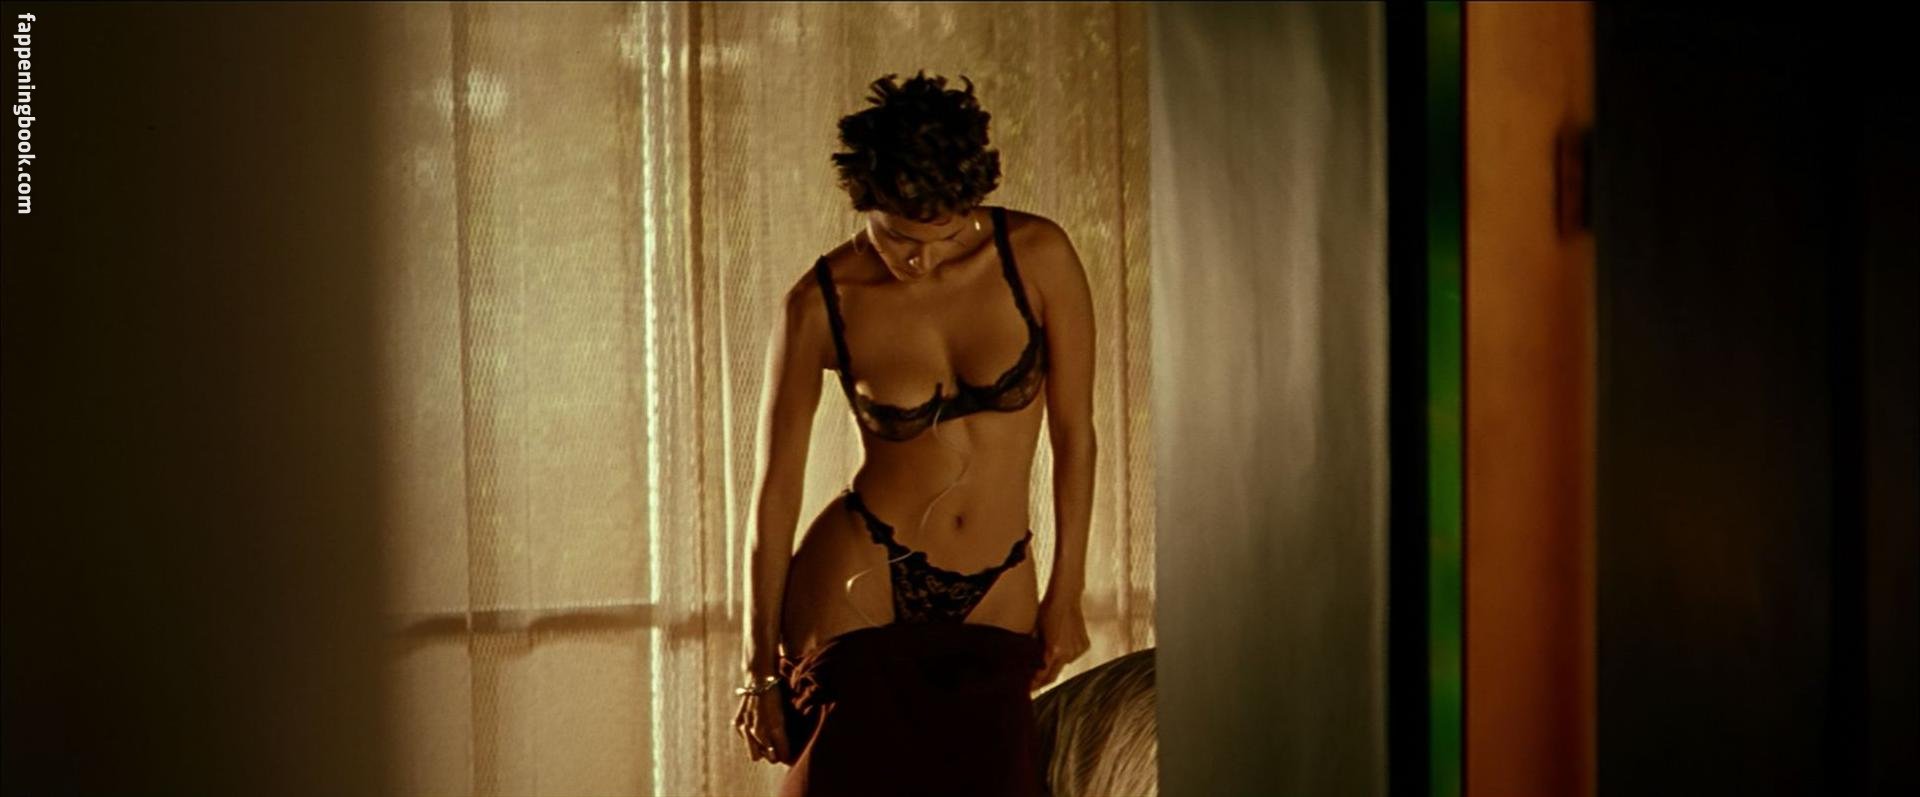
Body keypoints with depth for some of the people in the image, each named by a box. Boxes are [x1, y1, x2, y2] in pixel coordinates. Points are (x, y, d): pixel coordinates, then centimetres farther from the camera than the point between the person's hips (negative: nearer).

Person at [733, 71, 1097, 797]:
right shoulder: (822, 303, -10)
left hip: (994, 605, 2)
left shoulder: (1038, 257, -8)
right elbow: (775, 488, -4)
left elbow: (1074, 434, 1)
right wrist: (761, 666, -1)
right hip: (858, 587, -2)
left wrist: (1065, 596, 4)